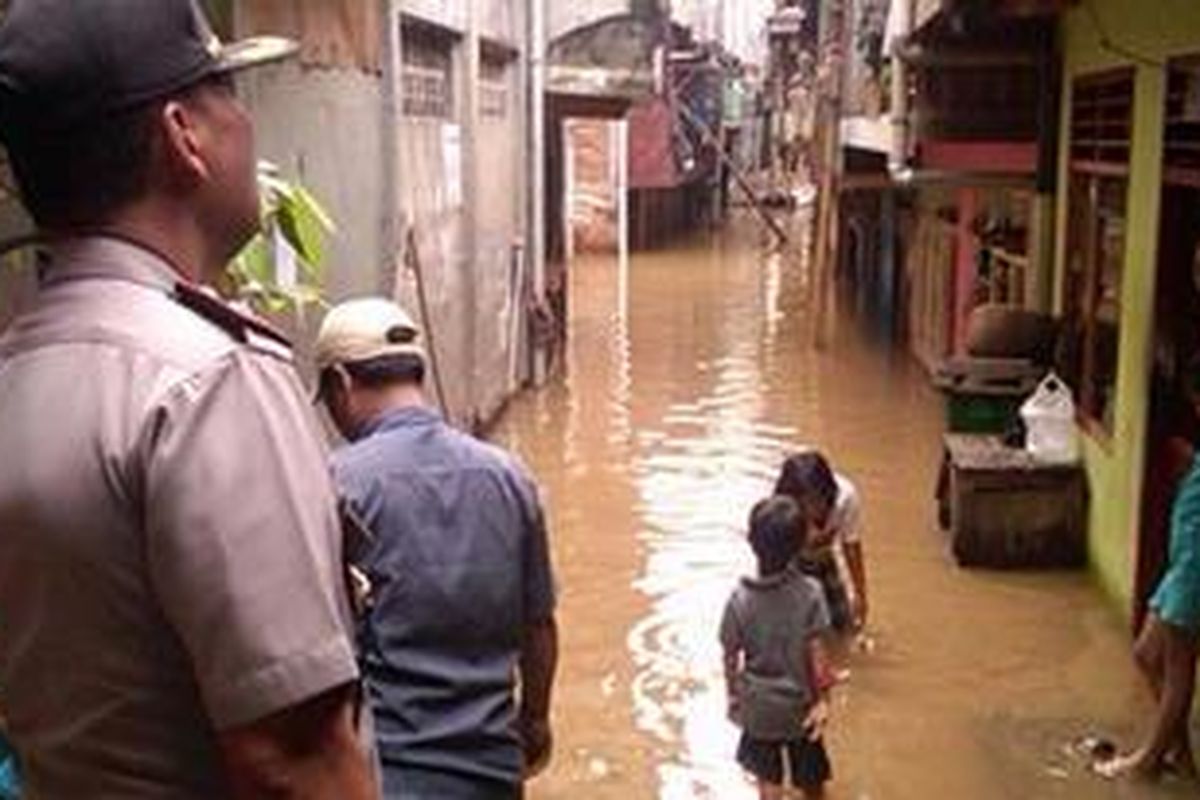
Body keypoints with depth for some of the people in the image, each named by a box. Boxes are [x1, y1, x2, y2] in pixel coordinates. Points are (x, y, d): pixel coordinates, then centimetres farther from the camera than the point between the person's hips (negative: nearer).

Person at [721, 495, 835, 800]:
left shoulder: (740, 599, -20)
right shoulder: (810, 592, -21)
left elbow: (731, 656, -9)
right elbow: (815, 651, -18)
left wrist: (732, 694, 7)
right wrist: (822, 698, -7)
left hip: (758, 704, 0)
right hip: (800, 702, 1)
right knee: (809, 771, 26)